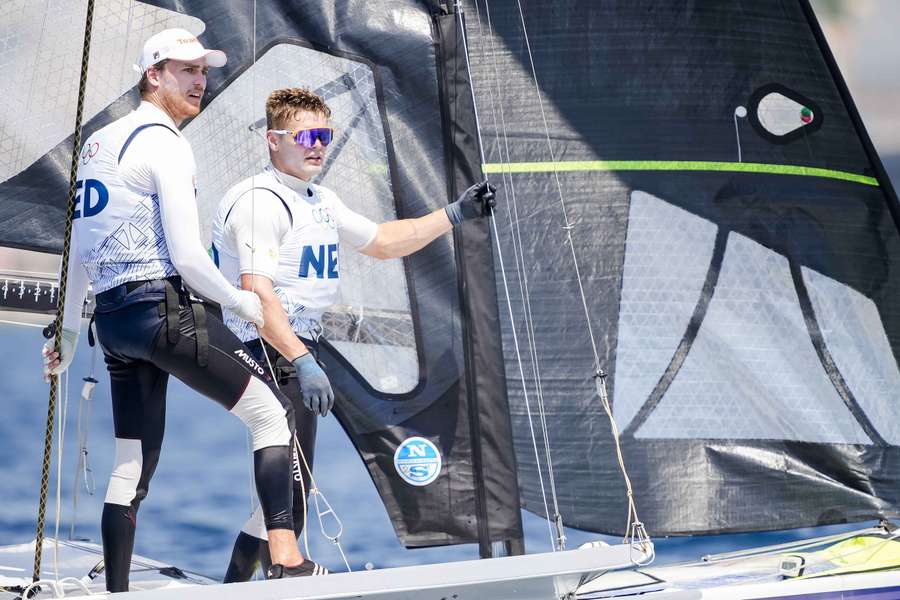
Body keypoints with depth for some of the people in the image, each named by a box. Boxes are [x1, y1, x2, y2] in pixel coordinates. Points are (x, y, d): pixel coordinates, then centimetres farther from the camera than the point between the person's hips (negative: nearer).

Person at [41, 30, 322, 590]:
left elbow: (79, 250, 22)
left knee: (133, 464, 13)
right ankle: (286, 556, -18)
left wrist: (68, 333, 28)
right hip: (161, 306, -9)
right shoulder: (165, 144, -9)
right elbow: (187, 257, -15)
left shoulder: (98, 143, 18)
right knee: (273, 413, -6)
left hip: (112, 314, 9)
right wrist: (243, 303, -1)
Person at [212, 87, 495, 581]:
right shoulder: (260, 201, -14)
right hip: (268, 351, -10)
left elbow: (382, 243, 28)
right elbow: (257, 294, -25)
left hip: (297, 349, 10)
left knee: (289, 486, 13)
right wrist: (303, 362, -32)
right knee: (292, 486, -12)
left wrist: (455, 215, 22)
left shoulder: (319, 202, 17)